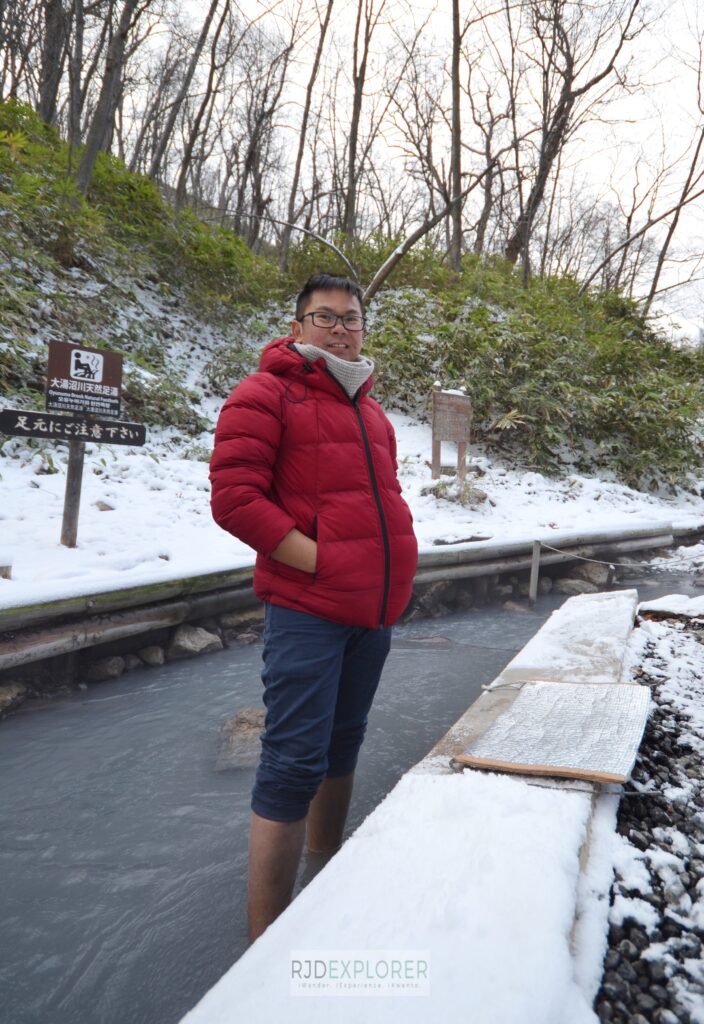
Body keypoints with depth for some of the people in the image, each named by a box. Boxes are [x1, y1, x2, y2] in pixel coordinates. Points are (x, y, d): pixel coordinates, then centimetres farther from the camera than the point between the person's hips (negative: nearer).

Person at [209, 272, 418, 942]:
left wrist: (394, 561, 10)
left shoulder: (368, 410, 17)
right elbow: (233, 497, -18)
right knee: (295, 763, -5)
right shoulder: (267, 394, -8)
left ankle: (327, 863, 43)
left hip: (373, 611, 8)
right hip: (306, 610, -8)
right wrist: (322, 561, -19)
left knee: (343, 744, 21)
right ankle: (266, 937, 11)